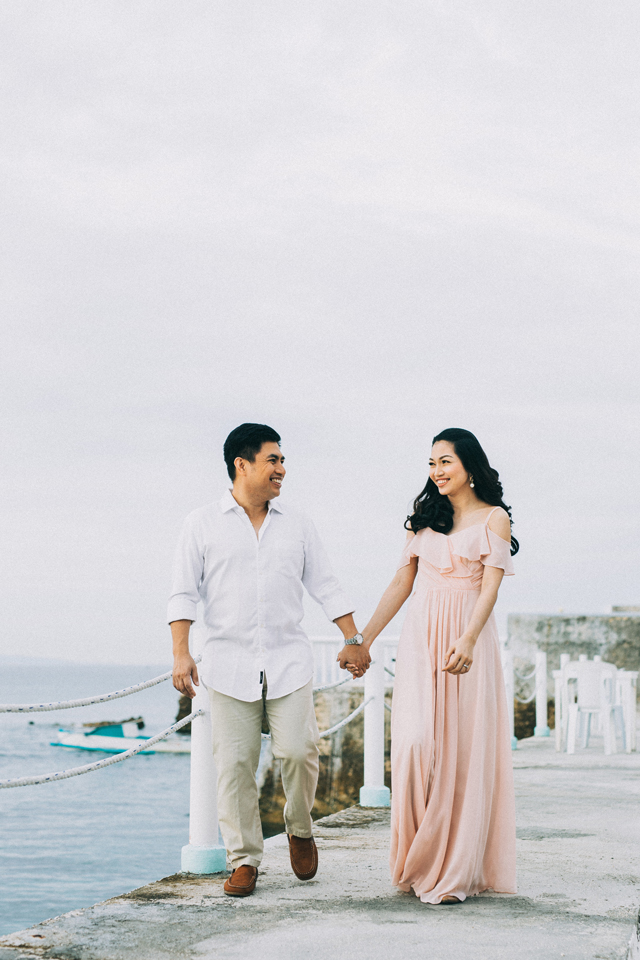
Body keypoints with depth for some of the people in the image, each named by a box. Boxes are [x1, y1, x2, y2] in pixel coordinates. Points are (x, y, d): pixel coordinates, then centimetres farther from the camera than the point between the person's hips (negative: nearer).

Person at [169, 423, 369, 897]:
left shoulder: (297, 524, 12)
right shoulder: (204, 524, 4)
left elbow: (325, 585, 16)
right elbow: (185, 593, 2)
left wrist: (354, 639, 12)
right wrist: (181, 653, -8)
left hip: (289, 660, 1)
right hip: (229, 663, -1)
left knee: (299, 750, -11)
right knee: (235, 764, -2)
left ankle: (300, 829, 16)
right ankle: (244, 859, 9)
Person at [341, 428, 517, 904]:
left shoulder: (494, 518, 2)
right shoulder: (425, 517, 14)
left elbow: (490, 586, -9)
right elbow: (401, 583, 16)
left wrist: (467, 641, -24)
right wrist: (363, 640, 12)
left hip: (468, 637, -3)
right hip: (421, 637, 3)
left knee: (463, 750, -2)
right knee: (416, 741, -10)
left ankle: (455, 871, 5)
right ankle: (420, 859, 2)